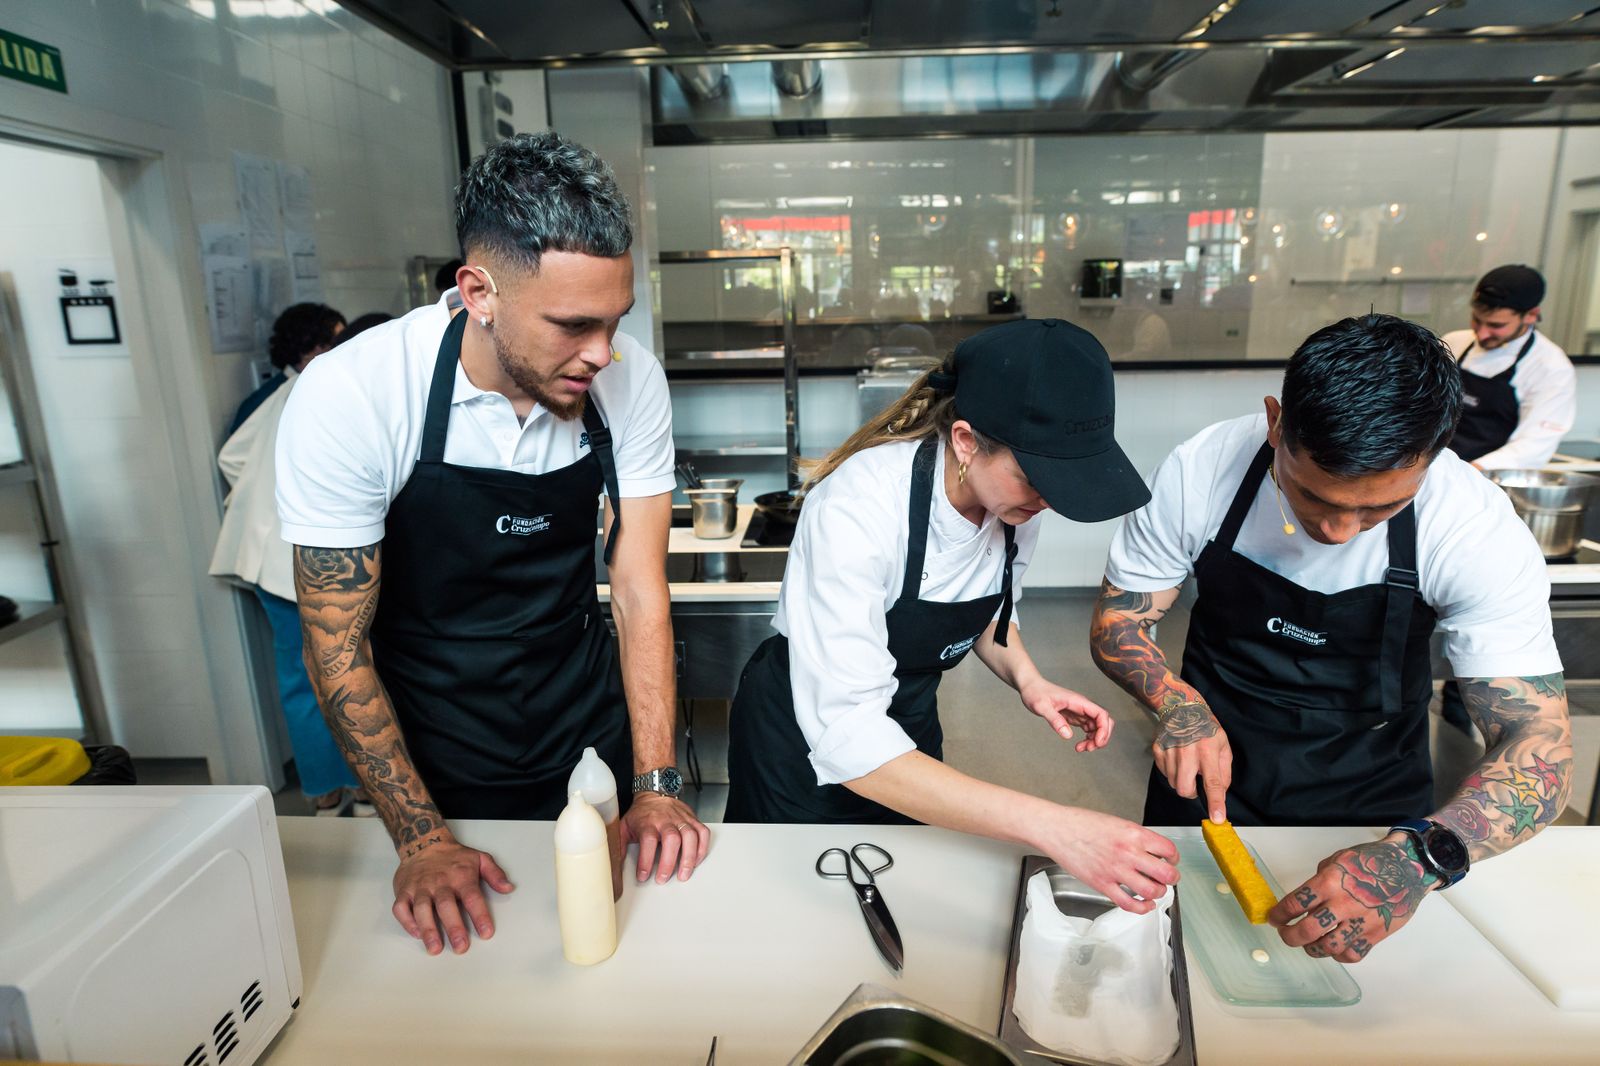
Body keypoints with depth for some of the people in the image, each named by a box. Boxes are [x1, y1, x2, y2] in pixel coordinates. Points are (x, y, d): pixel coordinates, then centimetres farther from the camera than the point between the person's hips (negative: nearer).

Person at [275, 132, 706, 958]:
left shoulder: (631, 382, -17)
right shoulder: (349, 401, -25)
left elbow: (639, 589, -13)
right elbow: (338, 647, -16)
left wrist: (655, 785, -17)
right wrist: (421, 837, -16)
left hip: (591, 730, 2)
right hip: (435, 759, -2)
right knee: (464, 970, 21)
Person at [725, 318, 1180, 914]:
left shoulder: (1016, 495, -16)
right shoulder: (857, 507, -37)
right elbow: (847, 739, -40)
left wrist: (1027, 679, -15)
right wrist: (1050, 827, -44)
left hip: (909, 722, 5)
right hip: (804, 730, -5)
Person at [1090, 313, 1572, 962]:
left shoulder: (1479, 529, -24)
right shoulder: (1201, 470, -24)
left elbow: (1539, 742, -26)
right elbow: (1117, 621, -14)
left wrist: (1422, 857, -45)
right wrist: (1177, 703, -35)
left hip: (1370, 790, 0)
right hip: (1211, 764, 1)